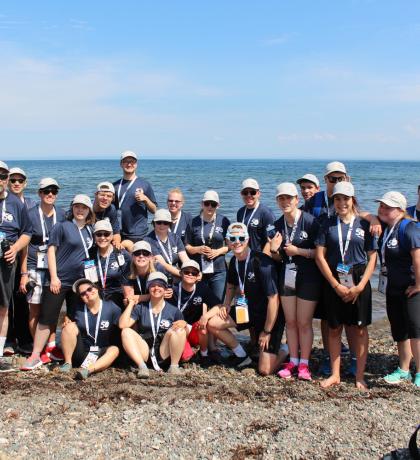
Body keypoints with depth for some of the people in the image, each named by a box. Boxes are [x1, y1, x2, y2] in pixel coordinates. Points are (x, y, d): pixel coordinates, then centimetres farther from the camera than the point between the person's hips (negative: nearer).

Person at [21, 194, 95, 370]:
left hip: (79, 281, 5)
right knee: (46, 318, -4)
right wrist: (54, 277, -12)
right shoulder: (62, 226, -4)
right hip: (59, 280, -5)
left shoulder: (89, 230, 10)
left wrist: (92, 277, 10)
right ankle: (35, 356, 2)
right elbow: (51, 250, -7)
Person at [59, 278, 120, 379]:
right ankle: (68, 363, -15)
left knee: (114, 350, -33)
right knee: (70, 326, -20)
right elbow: (74, 330, 13)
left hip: (101, 354, -1)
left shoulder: (111, 308, -5)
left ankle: (88, 369, -49)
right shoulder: (79, 310, 1)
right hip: (81, 352, 2)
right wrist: (67, 324, -6)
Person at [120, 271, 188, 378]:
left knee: (179, 329, -23)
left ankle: (174, 366, -20)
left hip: (165, 354, -1)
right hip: (144, 354, 1)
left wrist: (184, 325, -16)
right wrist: (131, 304, -4)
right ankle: (142, 366, -29)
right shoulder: (140, 308, 7)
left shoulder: (173, 310, 4)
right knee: (126, 331, -21)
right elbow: (123, 325, -6)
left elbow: (184, 334, 6)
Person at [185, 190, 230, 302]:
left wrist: (218, 251, -9)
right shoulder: (194, 222, 4)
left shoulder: (223, 221, 4)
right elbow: (187, 246, 7)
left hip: (218, 270, 0)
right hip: (198, 270, 0)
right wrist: (198, 249, -13)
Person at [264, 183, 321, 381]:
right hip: (286, 277, 5)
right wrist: (274, 250, -9)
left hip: (308, 277, -5)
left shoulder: (309, 221, -13)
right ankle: (293, 361, 21)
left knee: (304, 322, 2)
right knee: (290, 321, 10)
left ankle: (304, 364, 14)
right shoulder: (278, 225, 5)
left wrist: (299, 251, -20)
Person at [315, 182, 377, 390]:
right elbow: (320, 256, -2)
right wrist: (337, 285, -8)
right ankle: (335, 374, 20)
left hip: (358, 282, -1)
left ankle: (360, 376, 14)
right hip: (333, 283, 1)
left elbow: (372, 257, -1)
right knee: (334, 328, 8)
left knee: (359, 329, 3)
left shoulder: (364, 224, 1)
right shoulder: (328, 224, 3)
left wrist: (360, 286, -10)